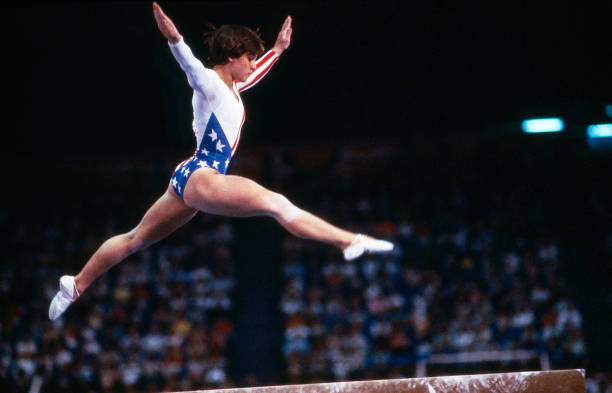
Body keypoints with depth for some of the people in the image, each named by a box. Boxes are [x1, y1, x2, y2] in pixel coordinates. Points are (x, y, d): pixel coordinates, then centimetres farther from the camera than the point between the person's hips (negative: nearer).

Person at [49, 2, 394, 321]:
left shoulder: (230, 87, 18)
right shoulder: (208, 83, -8)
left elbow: (256, 72, 40)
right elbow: (191, 65, -30)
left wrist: (278, 49, 50)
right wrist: (174, 40, -50)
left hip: (190, 178, 11)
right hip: (200, 176, -11)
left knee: (136, 239, 17)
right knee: (276, 203, -20)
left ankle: (76, 285, 24)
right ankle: (350, 241, -27)